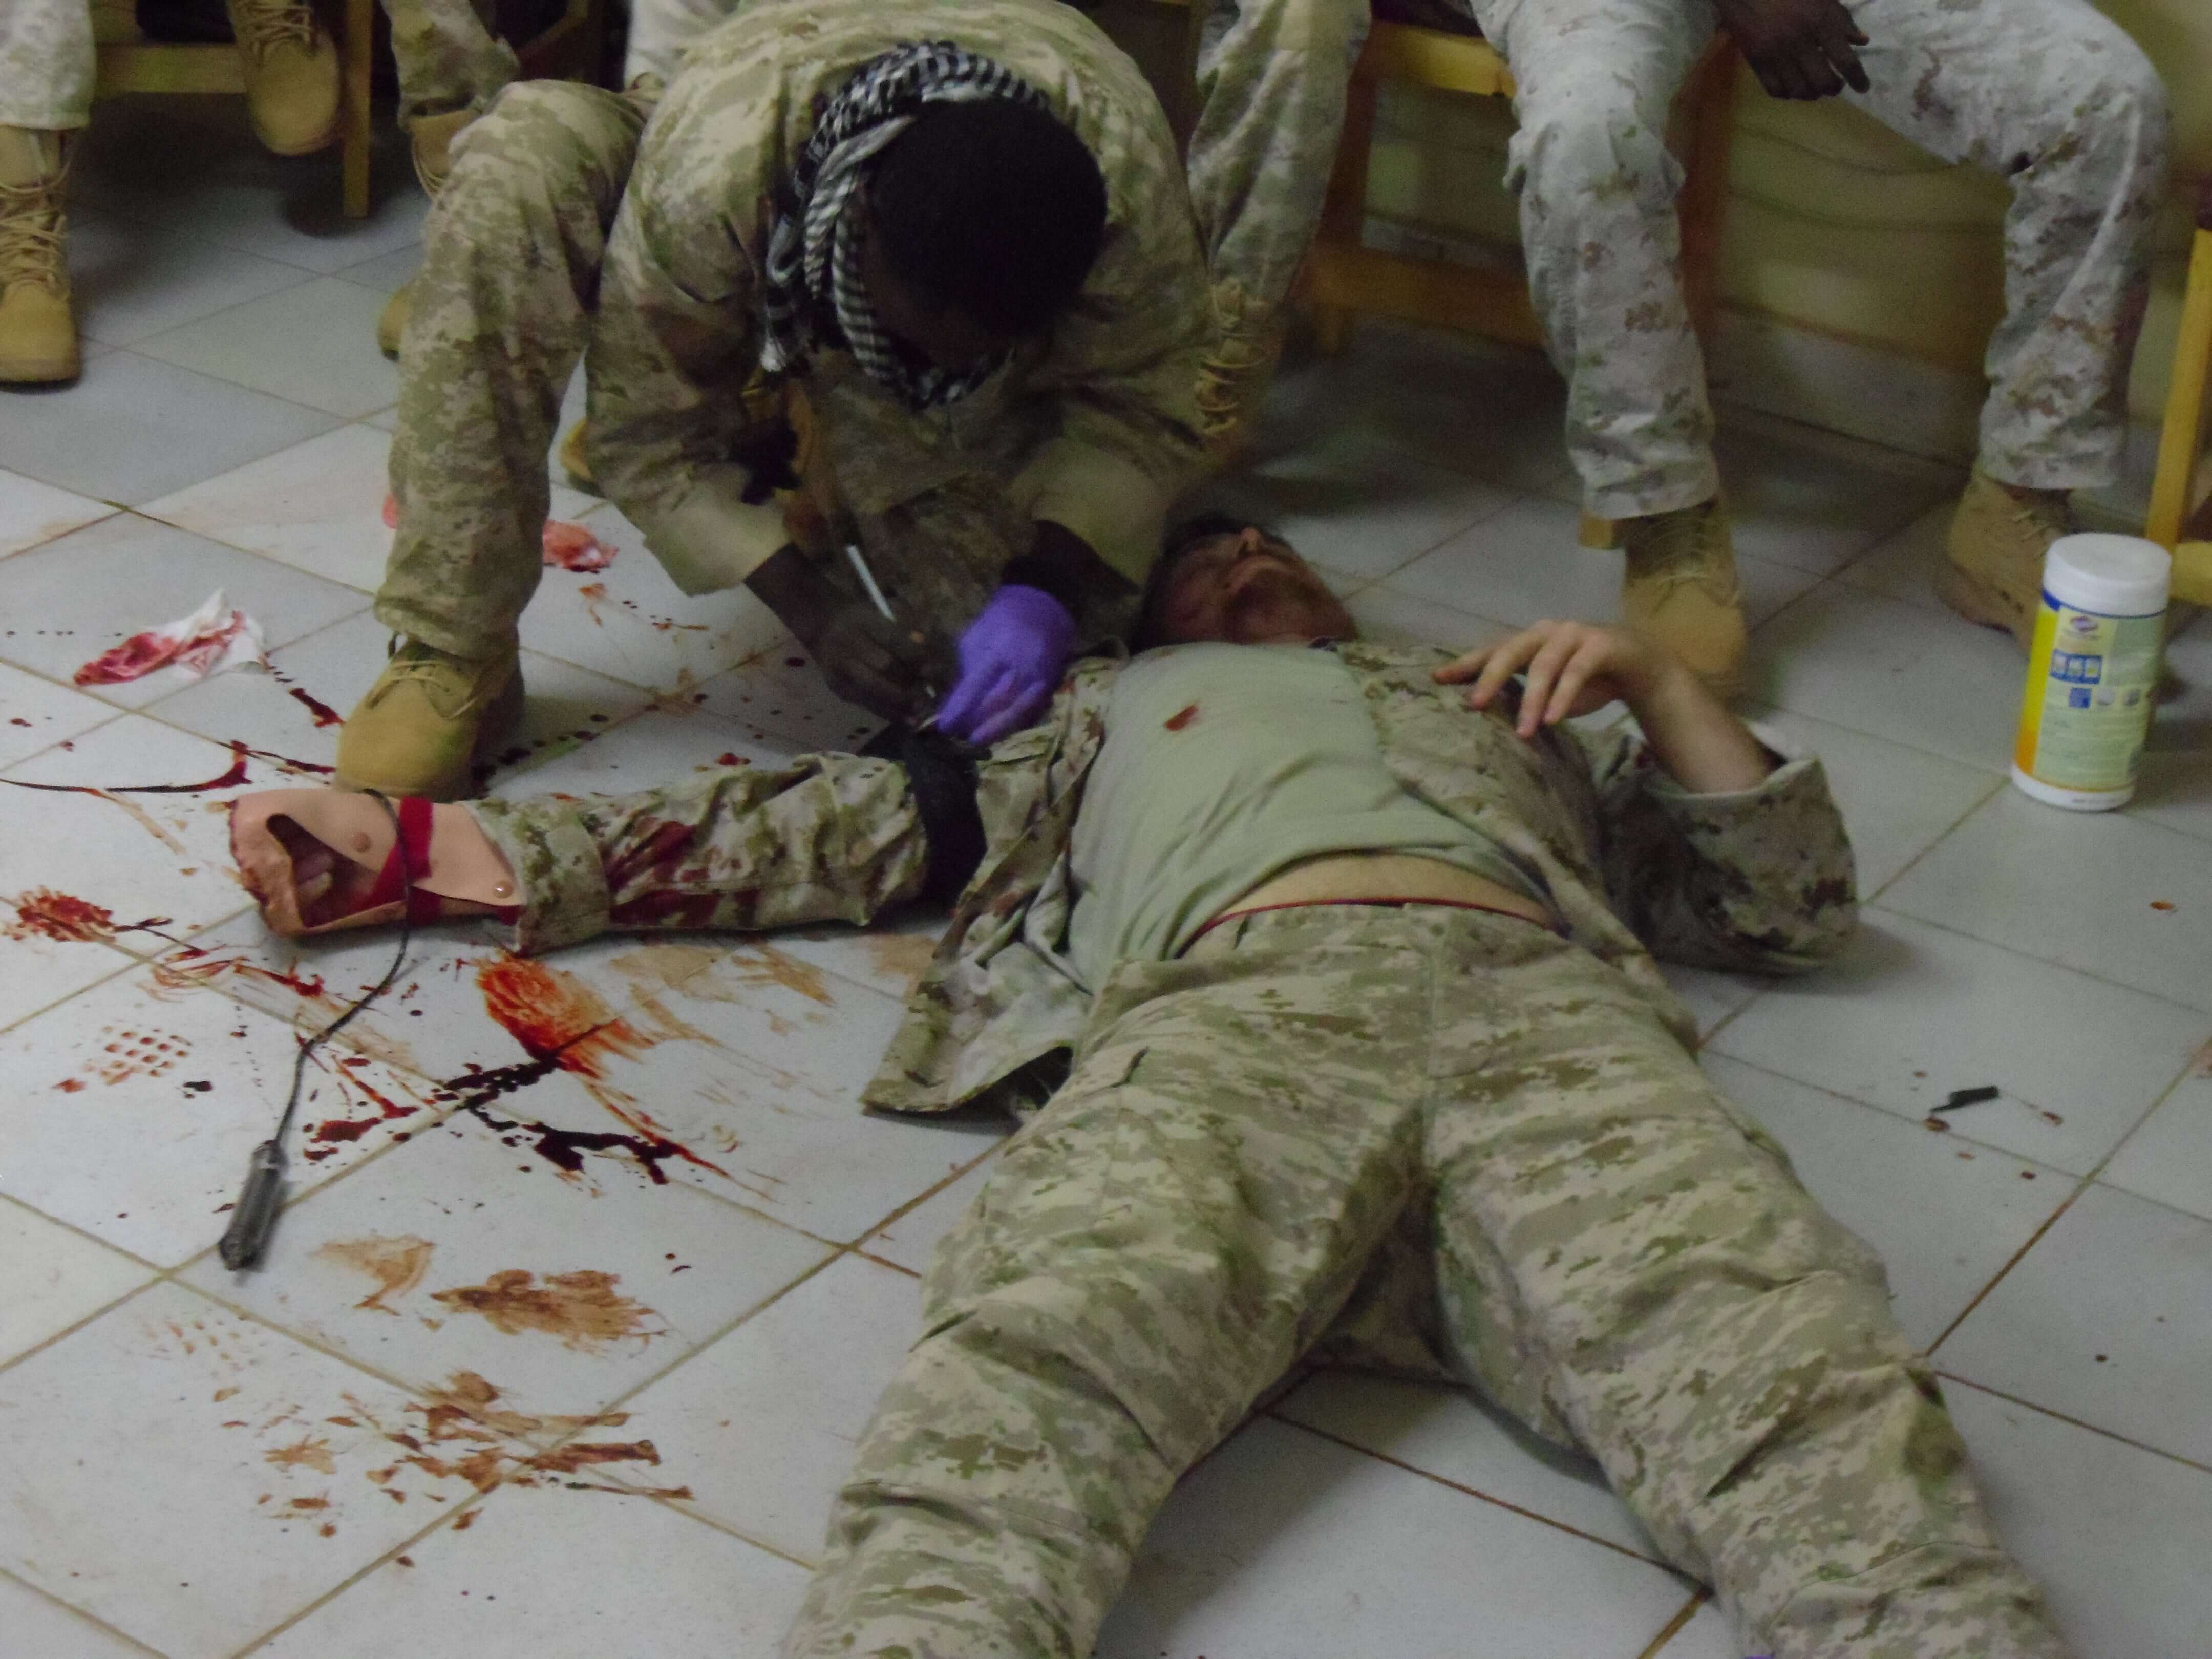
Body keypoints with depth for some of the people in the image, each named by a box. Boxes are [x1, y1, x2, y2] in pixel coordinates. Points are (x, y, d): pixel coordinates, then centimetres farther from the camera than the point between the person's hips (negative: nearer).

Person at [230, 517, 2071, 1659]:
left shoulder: (1503, 696, 44)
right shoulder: (1097, 716, 43)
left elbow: (1794, 903, 37)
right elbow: (796, 827, 35)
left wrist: (1652, 678, 23)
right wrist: (416, 847, 28)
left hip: (1551, 1007, 2)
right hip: (1234, 1005, -1)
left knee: (1818, 1411, -32)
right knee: (1017, 1390, -37)